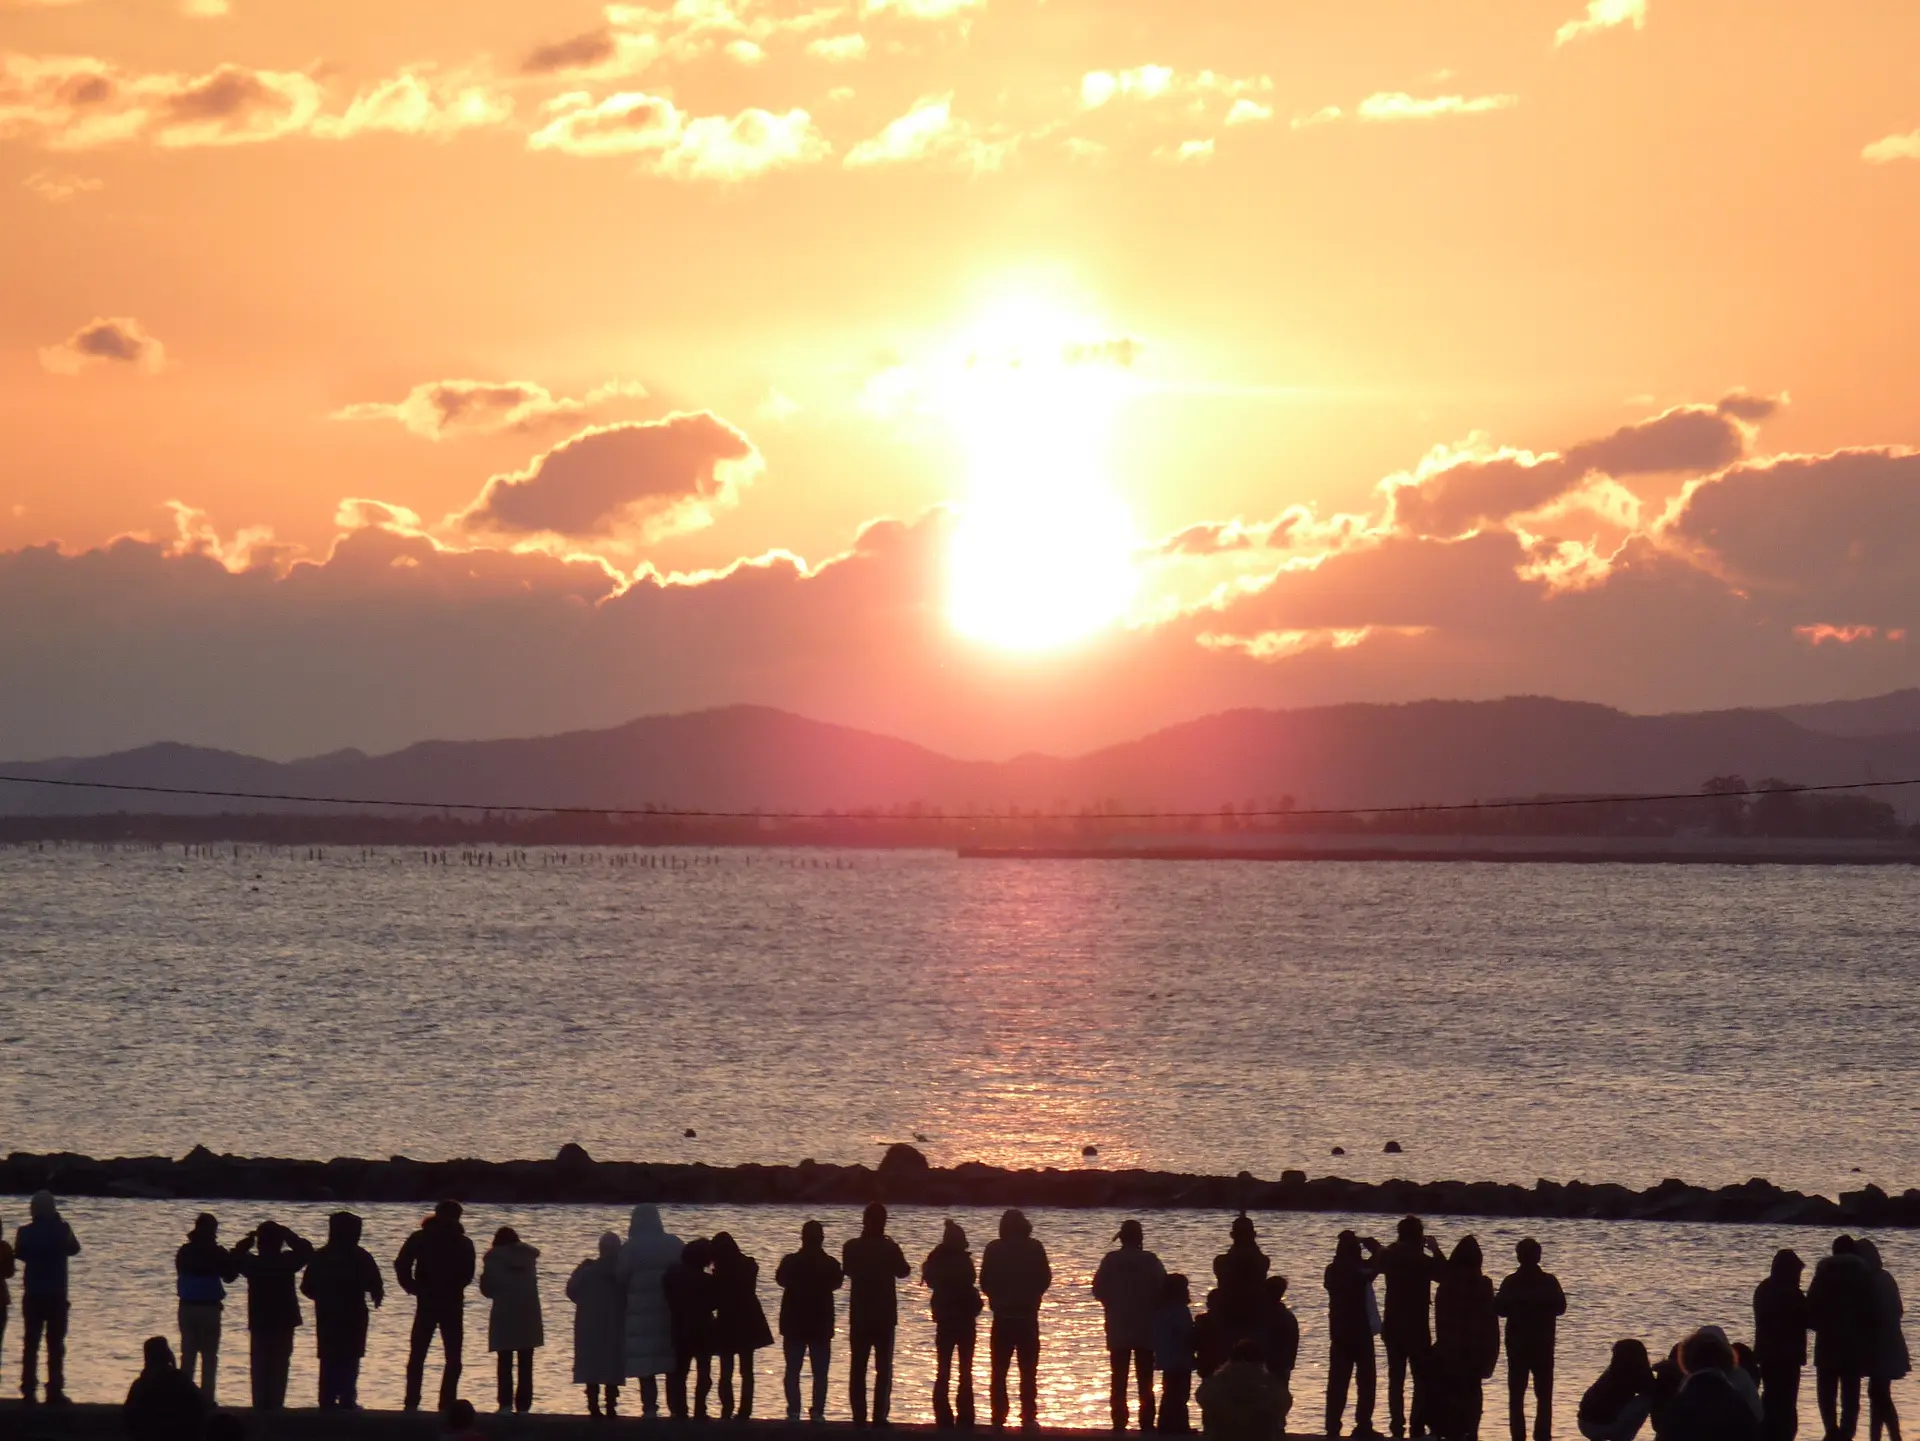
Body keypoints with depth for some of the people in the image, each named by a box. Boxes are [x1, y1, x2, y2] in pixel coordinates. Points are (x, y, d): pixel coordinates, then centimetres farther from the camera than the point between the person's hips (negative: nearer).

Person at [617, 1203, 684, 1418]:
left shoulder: (630, 1248, -5)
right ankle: (678, 1410, 6)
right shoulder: (673, 1244, 4)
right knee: (674, 1367, 9)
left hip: (641, 1313, -3)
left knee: (645, 1367, 0)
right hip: (672, 1312, 3)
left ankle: (650, 1409, -9)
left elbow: (622, 1279, -5)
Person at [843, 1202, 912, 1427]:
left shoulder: (852, 1247, -5)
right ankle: (879, 1417, -6)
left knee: (857, 1368, 7)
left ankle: (859, 1417, 3)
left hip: (859, 1316, 2)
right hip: (884, 1316, -2)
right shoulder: (890, 1248, -11)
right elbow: (903, 1271, 6)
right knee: (883, 1368, 3)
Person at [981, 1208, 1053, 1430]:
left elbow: (985, 1281, -1)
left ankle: (999, 1418, 1)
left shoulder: (994, 1249, -3)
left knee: (999, 1371, 7)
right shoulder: (1034, 1248, -3)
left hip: (1002, 1316, 0)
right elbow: (1045, 1279, 0)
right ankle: (1028, 1418, -3)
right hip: (1028, 1316, 0)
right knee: (1028, 1370, 5)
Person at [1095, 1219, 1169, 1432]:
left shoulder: (1111, 1260, -3)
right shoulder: (1150, 1260, -6)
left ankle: (1119, 1423, 0)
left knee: (1119, 1380, 5)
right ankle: (1146, 1424, 0)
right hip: (1145, 1328, -1)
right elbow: (1163, 1289, -10)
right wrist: (1153, 1307, 9)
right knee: (1145, 1380, 6)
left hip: (1117, 1327, 1)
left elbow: (1099, 1290, -3)